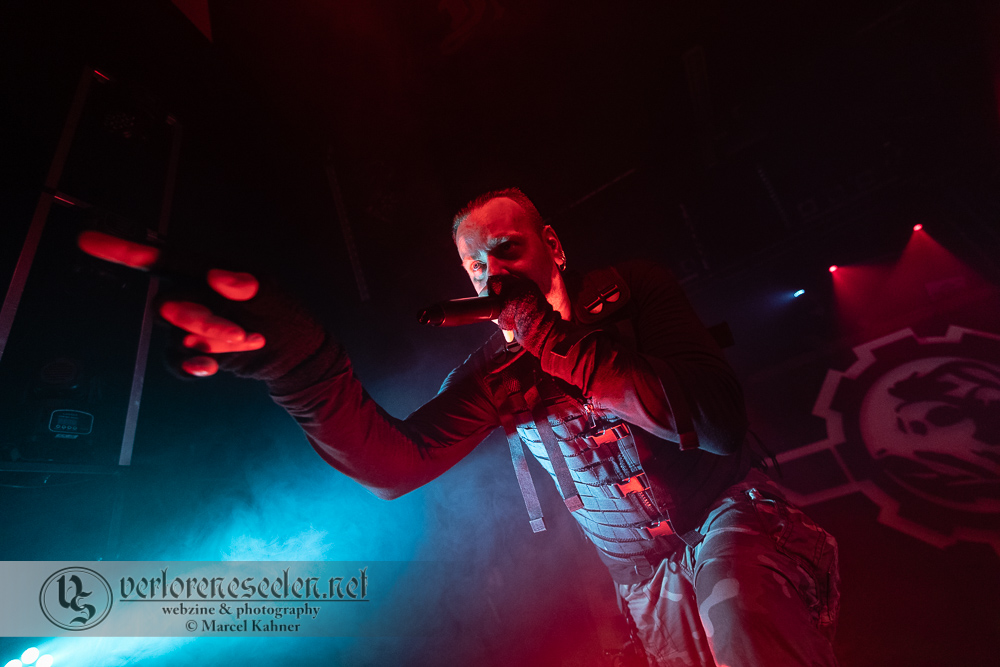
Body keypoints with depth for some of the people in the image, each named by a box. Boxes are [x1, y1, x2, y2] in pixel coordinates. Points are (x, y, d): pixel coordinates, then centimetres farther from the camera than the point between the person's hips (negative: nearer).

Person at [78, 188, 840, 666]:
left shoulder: (634, 288, -10)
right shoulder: (492, 372, -4)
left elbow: (719, 423, -22)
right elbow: (394, 464, -16)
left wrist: (553, 340, -26)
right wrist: (297, 359, -33)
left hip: (729, 514, -2)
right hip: (643, 576, 3)